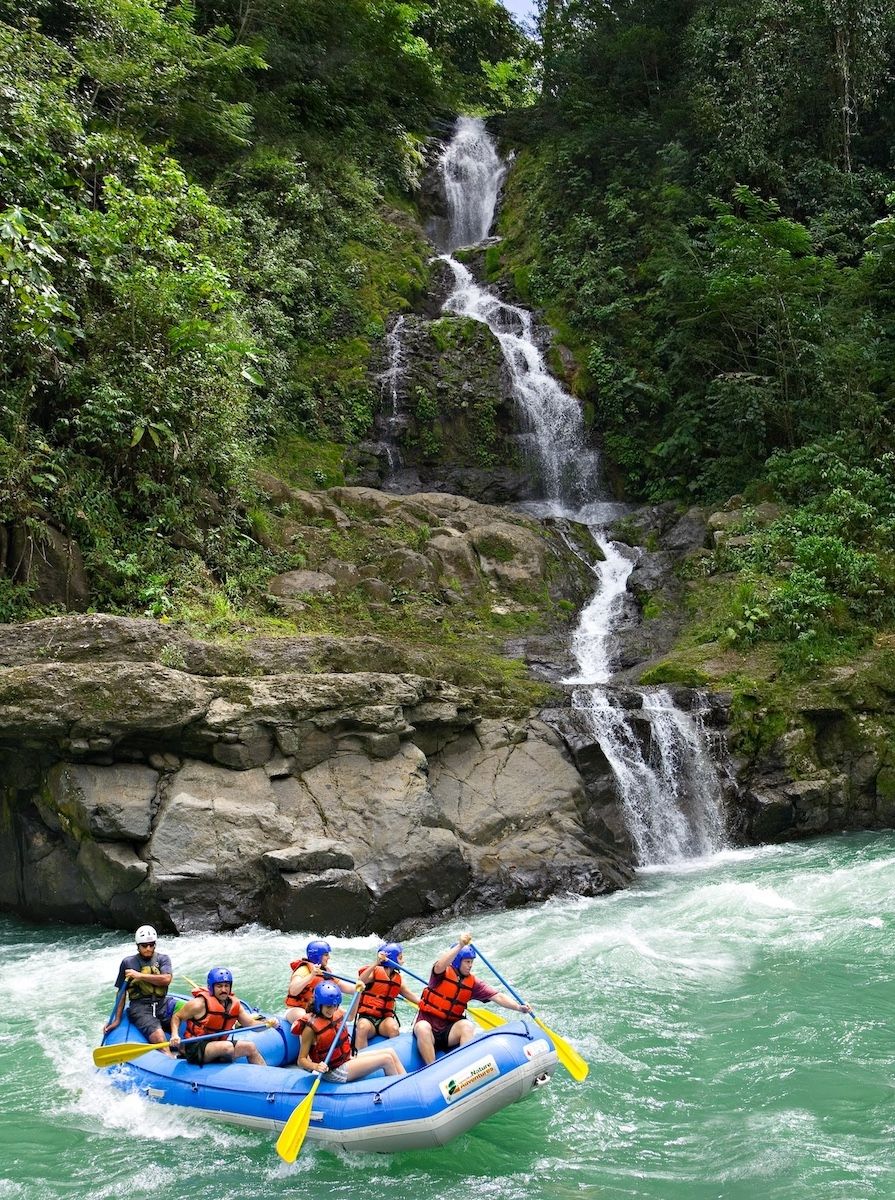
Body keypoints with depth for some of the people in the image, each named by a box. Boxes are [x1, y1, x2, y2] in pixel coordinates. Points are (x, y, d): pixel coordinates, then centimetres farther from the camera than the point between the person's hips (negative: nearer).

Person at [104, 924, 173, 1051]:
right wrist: (117, 1020, 8)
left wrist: (140, 975, -9)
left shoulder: (162, 959, 12)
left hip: (162, 1003, 3)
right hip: (139, 1006, -3)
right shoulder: (128, 962, 10)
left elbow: (166, 979, -7)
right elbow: (122, 992, 12)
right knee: (158, 1035, -32)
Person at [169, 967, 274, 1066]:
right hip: (195, 1048, -7)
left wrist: (268, 1024, -13)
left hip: (218, 1047, 7)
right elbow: (176, 1017, -2)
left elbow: (251, 1024, 6)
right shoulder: (200, 1003, -12)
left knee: (251, 1047, -8)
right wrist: (175, 1035, -20)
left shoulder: (234, 1004, 5)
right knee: (227, 1046, -33)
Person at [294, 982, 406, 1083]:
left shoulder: (336, 1014, 1)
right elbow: (301, 1060, -19)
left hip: (346, 1060, 9)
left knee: (390, 1052, 2)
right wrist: (316, 1066, -38)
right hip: (334, 1072, -9)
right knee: (386, 1059, -14)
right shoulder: (310, 1027, -21)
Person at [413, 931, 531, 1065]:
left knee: (467, 1026, -27)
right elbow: (439, 966, -33)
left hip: (450, 1031, 4)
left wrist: (518, 1007, -18)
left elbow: (498, 997, -3)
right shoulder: (444, 973, -6)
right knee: (423, 1028, -37)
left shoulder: (472, 983, 4)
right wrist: (460, 946, -42)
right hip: (427, 1023, -3)